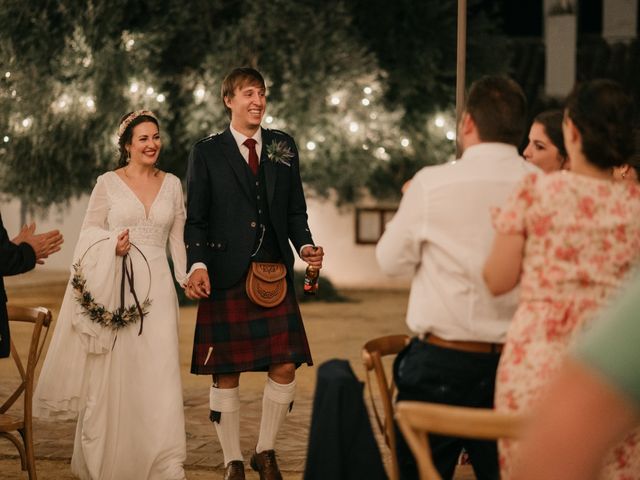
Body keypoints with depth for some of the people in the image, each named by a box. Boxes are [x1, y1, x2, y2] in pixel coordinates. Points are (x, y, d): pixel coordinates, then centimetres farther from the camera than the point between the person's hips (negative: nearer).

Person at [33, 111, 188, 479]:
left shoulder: (172, 184, 10)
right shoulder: (108, 183, 2)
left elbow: (178, 237, 14)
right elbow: (90, 231, 4)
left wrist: (188, 278, 11)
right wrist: (113, 244, -15)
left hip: (157, 287, 2)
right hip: (113, 286, -2)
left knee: (160, 373, -5)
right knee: (112, 374, 4)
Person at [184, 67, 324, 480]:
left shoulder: (284, 146, 12)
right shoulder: (207, 153, 4)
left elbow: (295, 210, 14)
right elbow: (195, 220, 1)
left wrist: (305, 245, -4)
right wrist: (198, 265, -14)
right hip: (225, 276, -3)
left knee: (285, 369, -1)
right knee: (225, 373, 1)